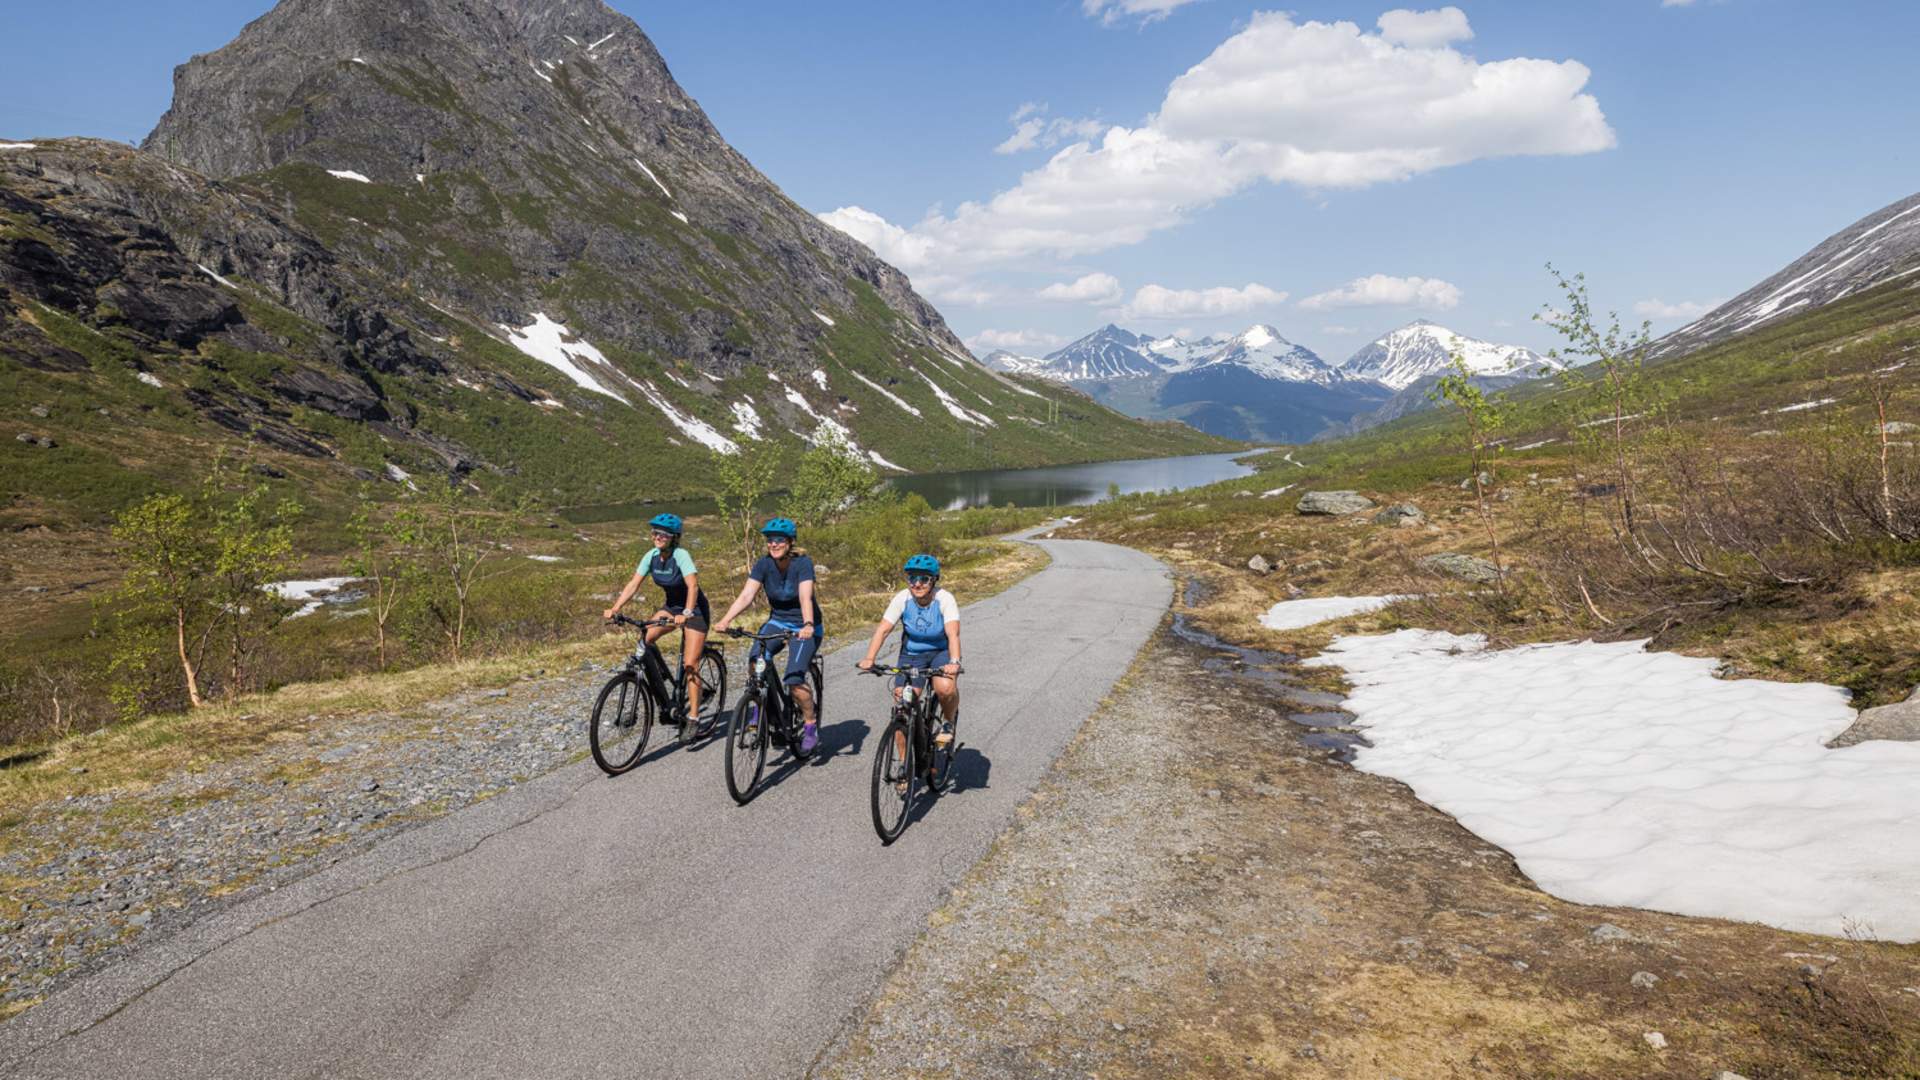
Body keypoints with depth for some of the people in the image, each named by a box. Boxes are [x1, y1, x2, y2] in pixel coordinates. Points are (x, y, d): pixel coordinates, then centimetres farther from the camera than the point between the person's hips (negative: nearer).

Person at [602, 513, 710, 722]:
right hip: (671, 605, 6)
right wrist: (615, 608, -19)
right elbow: (634, 584, -8)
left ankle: (693, 717, -5)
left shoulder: (681, 555, -24)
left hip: (695, 610, -6)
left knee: (691, 665, -12)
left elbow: (693, 586, -36)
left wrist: (686, 614, -49)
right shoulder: (652, 556, -6)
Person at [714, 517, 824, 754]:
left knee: (794, 679, -22)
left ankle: (811, 723, 4)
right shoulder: (763, 564, -10)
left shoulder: (803, 563, -20)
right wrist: (726, 620, -35)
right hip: (777, 621, 4)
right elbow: (746, 595, -20)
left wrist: (808, 625, -52)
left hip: (805, 627, -4)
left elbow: (805, 597, -34)